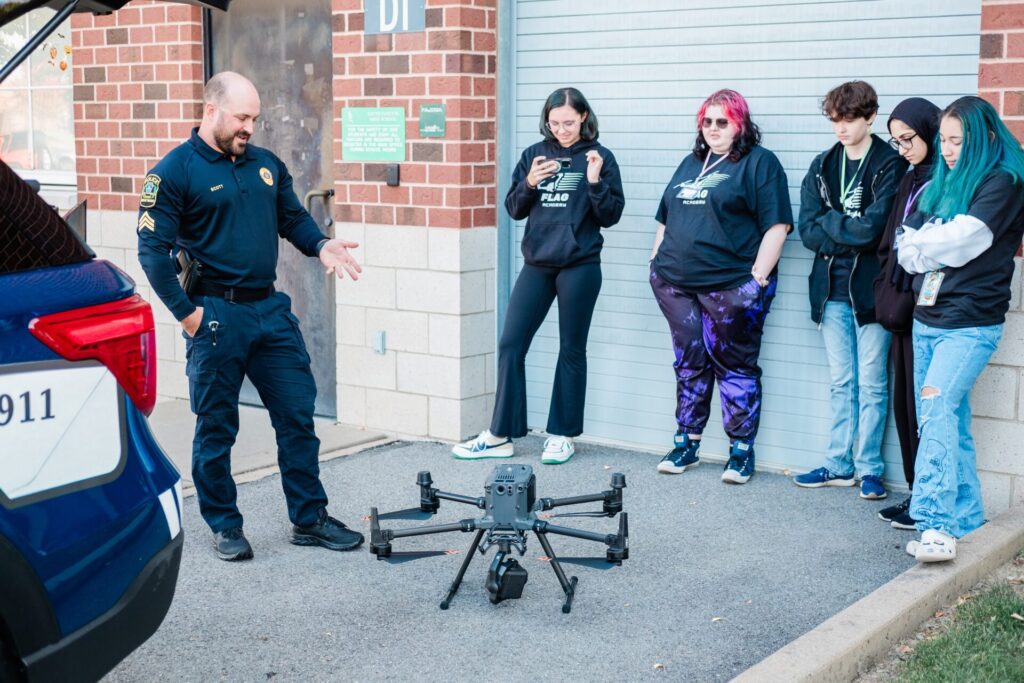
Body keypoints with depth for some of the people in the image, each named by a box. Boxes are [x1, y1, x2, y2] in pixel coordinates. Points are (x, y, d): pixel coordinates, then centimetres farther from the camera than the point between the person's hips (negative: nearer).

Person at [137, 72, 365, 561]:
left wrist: (320, 245, -1)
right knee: (216, 428, 5)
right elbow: (153, 250, -9)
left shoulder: (266, 164, 11)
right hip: (216, 314, -5)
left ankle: (309, 518, 18)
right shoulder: (174, 172, -6)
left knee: (298, 415, 7)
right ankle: (225, 526, 20)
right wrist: (185, 312, -14)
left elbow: (293, 218, 20)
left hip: (270, 309, 6)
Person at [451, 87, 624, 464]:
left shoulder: (599, 157, -2)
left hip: (579, 267, -3)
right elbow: (514, 209, 8)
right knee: (510, 344, 0)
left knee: (571, 349, 6)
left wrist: (595, 181, -19)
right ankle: (500, 435, 8)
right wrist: (529, 184, -10)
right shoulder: (535, 154, 7)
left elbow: (610, 216, -4)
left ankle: (563, 435, 17)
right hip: (536, 264, 4)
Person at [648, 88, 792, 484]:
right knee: (689, 364, 11)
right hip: (677, 284, 6)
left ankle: (741, 451, 9)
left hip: (730, 286, -6)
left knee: (735, 365, 1)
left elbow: (777, 225, -10)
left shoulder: (759, 163, -2)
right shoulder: (691, 164, 20)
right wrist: (657, 263, 16)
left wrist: (758, 277, -15)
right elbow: (665, 220, 25)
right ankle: (686, 444, 20)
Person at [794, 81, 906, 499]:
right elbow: (808, 231, 0)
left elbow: (874, 228, -17)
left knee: (872, 383, 3)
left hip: (871, 289, -5)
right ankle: (839, 465, 19)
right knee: (840, 382, 12)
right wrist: (851, 234, -12)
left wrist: (830, 224, -6)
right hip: (831, 290, 5)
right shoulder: (822, 167, 9)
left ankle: (868, 468, 12)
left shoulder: (890, 166, -5)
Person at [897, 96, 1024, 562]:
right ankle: (965, 518, 19)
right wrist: (943, 244, -8)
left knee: (937, 405, -24)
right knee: (947, 419, 9)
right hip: (926, 319, 8)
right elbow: (907, 245, 10)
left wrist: (923, 246, 0)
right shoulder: (941, 183, 15)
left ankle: (937, 525, -30)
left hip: (970, 323, -7)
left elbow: (962, 240, -17)